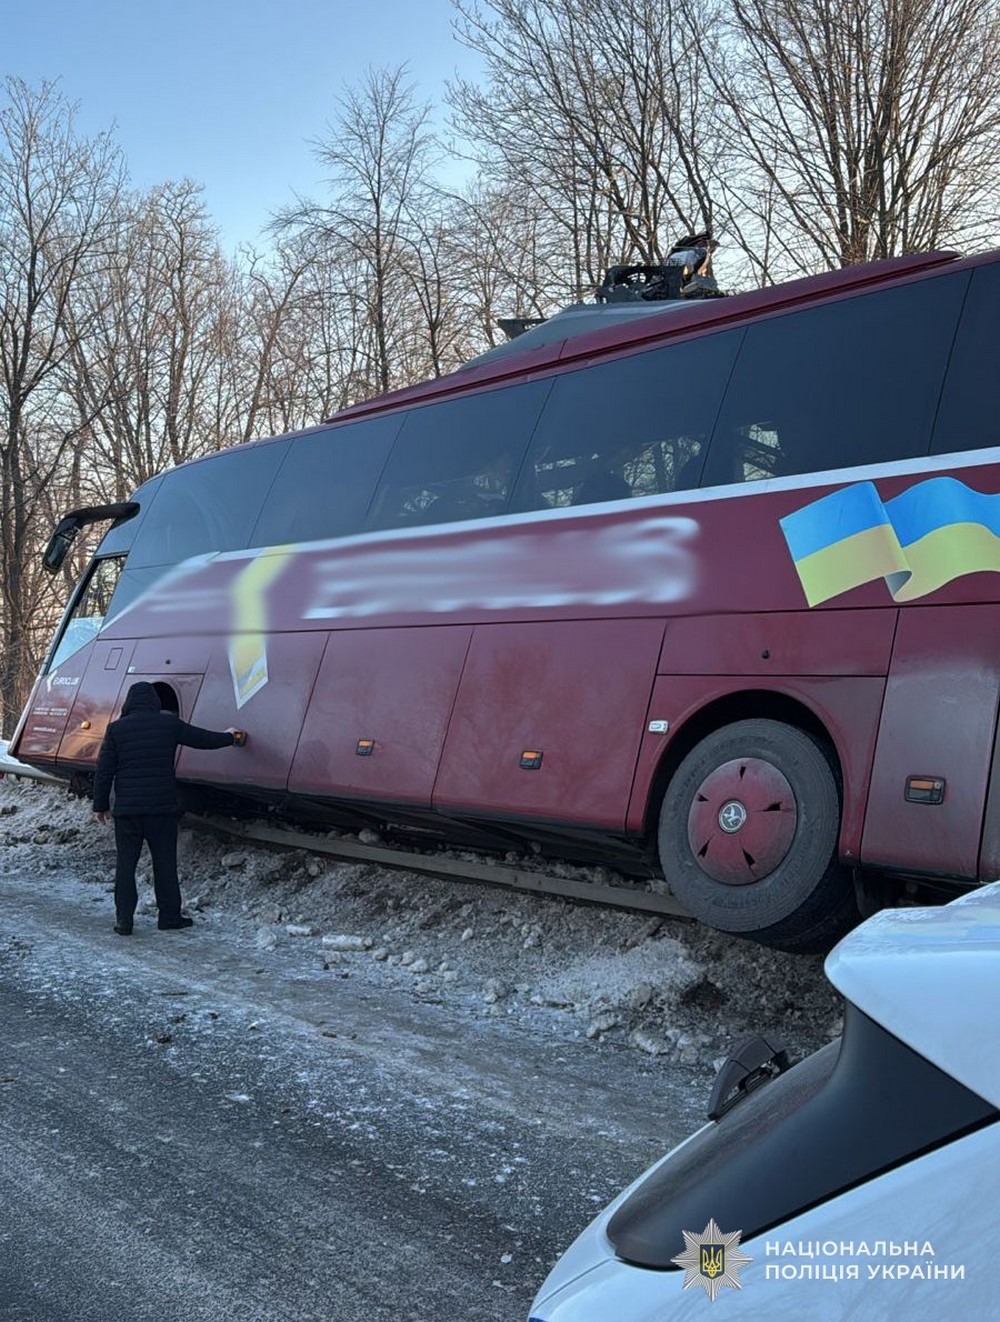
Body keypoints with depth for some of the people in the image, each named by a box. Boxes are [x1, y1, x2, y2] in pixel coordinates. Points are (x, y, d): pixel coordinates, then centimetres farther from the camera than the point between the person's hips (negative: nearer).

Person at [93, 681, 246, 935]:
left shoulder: (116, 728, 0)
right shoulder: (170, 723, 0)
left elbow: (104, 771, 0)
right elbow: (202, 738, 13)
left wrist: (100, 805, 9)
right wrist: (229, 736, 32)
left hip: (126, 809, 0)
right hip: (162, 807, 0)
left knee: (125, 864, 6)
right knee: (165, 863, 8)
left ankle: (124, 920, 6)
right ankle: (169, 916, 13)